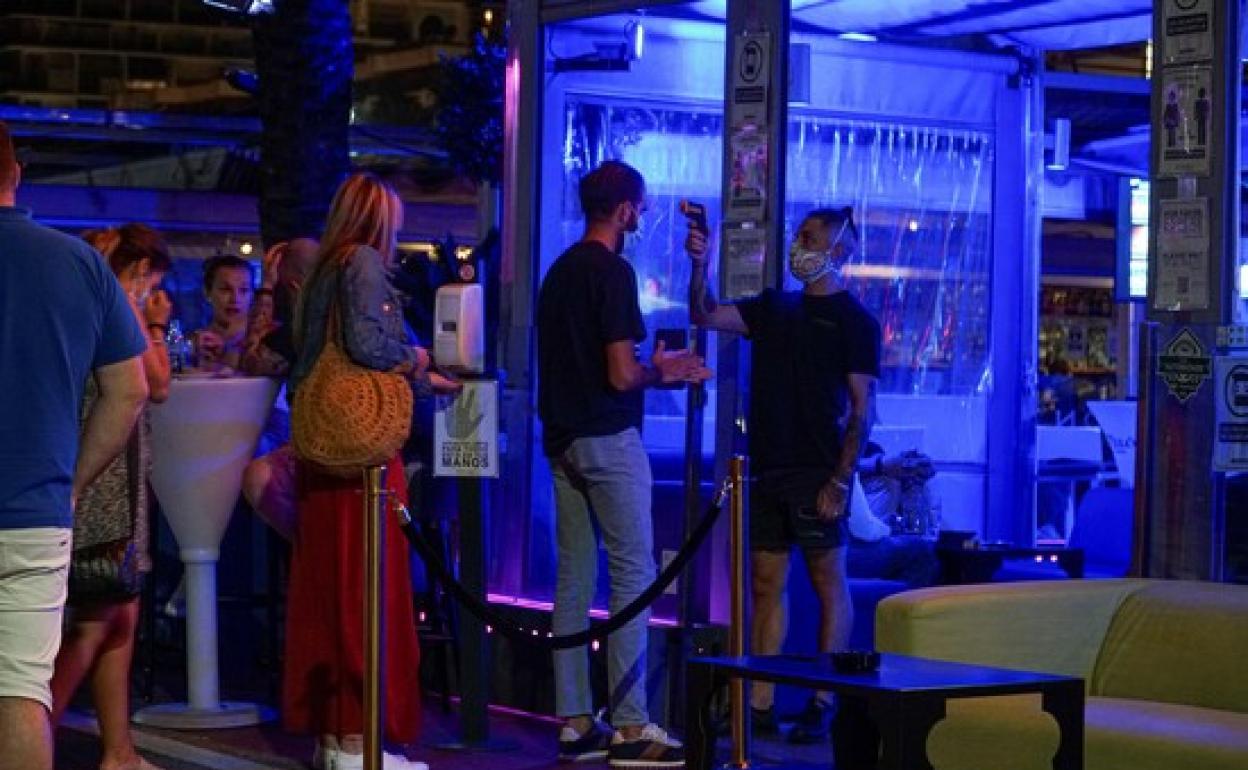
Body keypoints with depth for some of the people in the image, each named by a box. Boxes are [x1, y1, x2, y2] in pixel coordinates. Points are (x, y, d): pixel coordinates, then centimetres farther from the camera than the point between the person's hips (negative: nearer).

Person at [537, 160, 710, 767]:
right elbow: (622, 375, -18)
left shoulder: (559, 271, 14)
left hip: (564, 441, 8)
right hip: (608, 440, -8)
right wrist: (658, 369, 3)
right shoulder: (612, 272, -13)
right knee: (633, 574, -4)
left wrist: (662, 372, 21)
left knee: (574, 577, 8)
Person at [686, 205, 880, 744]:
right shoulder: (775, 308, 16)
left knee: (829, 586, -1)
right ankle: (760, 705, 9)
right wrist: (700, 265, -5)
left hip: (816, 473, -7)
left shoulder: (854, 320, -3)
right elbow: (705, 316, 12)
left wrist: (840, 480, -16)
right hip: (769, 471, 7)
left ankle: (823, 705, 2)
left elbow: (862, 409, -8)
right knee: (766, 585, 6)